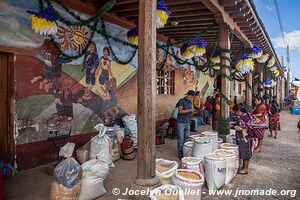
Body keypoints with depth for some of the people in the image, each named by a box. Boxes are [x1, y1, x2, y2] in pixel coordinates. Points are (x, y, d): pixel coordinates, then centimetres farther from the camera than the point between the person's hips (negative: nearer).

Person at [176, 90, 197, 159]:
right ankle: (180, 153, 7)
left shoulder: (190, 102, 11)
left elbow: (189, 112, 15)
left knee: (187, 137, 11)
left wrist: (192, 112, -7)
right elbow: (180, 111, -19)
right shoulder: (181, 101, -11)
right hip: (181, 122, -7)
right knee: (181, 138, -1)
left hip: (187, 122, 7)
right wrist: (190, 110, -22)